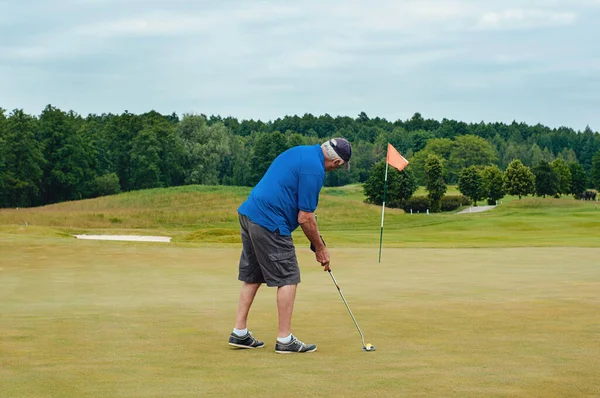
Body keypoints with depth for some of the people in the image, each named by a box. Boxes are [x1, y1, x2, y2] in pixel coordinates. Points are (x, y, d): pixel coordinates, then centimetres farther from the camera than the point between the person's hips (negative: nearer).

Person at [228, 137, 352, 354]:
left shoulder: (302, 151, 14)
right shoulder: (314, 170, -15)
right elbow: (305, 218, -13)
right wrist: (320, 248, 2)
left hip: (249, 213, 10)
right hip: (270, 223, -10)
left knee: (251, 277, 15)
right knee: (288, 279, -1)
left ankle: (239, 333, 18)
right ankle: (285, 340, 2)